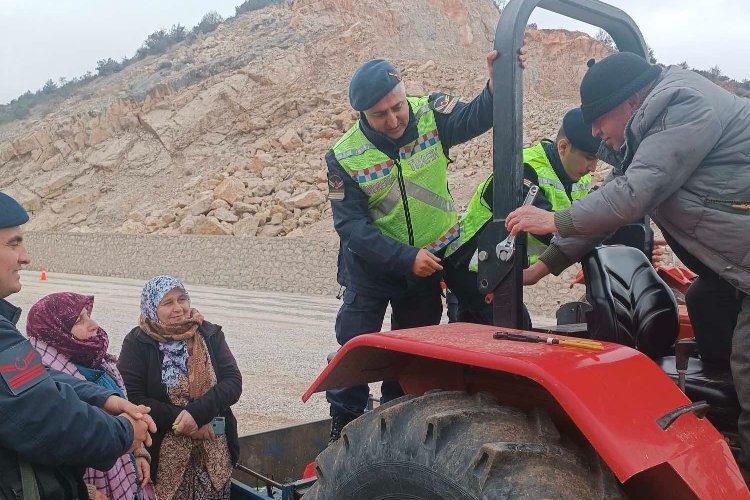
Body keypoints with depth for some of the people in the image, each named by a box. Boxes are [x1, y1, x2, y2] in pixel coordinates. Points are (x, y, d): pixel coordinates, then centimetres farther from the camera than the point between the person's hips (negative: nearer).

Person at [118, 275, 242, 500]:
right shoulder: (137, 343, -4)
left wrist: (197, 412, -20)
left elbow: (233, 382, -5)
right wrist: (181, 420, -18)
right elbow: (132, 398, -12)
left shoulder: (210, 334, 2)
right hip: (163, 456, -2)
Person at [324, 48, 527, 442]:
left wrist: (498, 81, -53)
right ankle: (343, 422, 21)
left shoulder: (430, 115, -15)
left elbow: (475, 117, -33)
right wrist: (406, 258, -29)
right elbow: (352, 227, -20)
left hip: (429, 258, 2)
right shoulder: (345, 157, -18)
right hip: (372, 263, -2)